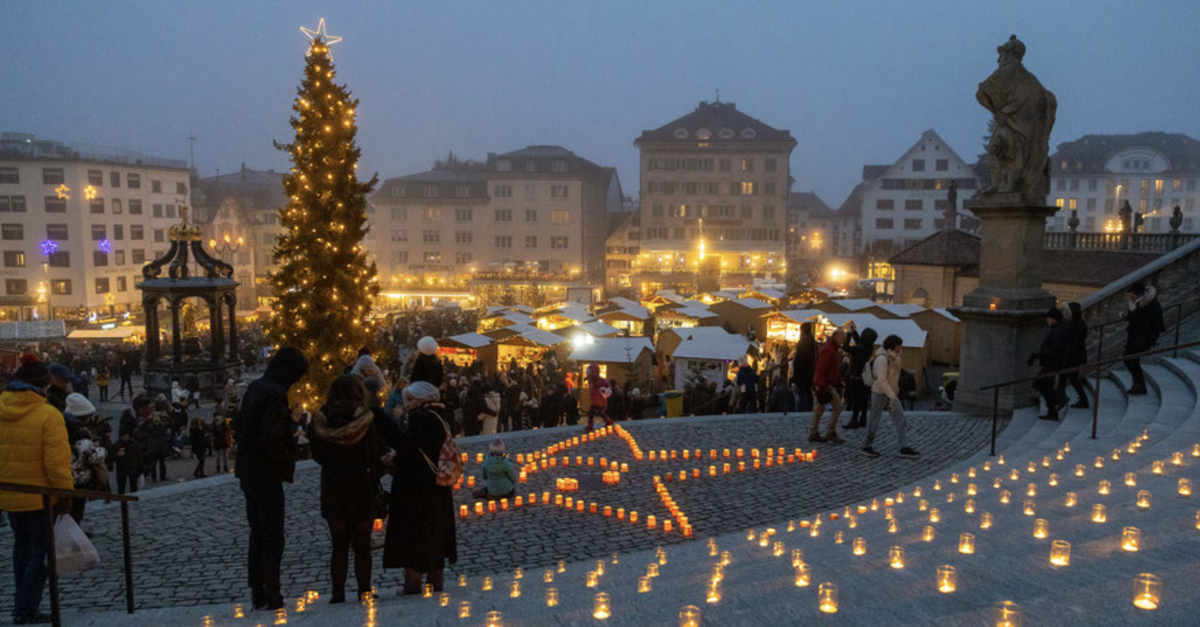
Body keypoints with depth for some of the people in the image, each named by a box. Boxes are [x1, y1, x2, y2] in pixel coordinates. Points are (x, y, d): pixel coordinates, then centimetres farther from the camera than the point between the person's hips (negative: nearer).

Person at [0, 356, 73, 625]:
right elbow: (56, 462, -19)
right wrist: (65, 494, -10)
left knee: (22, 544, 22)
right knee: (41, 549, 8)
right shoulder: (48, 415, -17)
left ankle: (22, 605, 27)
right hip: (39, 495, -6)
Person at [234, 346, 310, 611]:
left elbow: (239, 427, 17)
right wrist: (290, 462, -13)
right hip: (266, 476, -9)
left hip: (248, 472, 9)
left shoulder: (255, 388, 10)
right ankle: (272, 596, 5)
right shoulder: (276, 393, -19)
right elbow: (270, 439, -26)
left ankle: (258, 593, 24)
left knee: (257, 534, 16)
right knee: (272, 539, 0)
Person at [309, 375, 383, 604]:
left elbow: (318, 456, 5)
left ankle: (338, 593, 13)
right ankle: (364, 593, 9)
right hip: (361, 490, -2)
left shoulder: (321, 421, -3)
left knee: (339, 546, 12)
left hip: (332, 491, 3)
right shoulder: (366, 420, -12)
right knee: (362, 546, 8)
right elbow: (377, 456, -10)